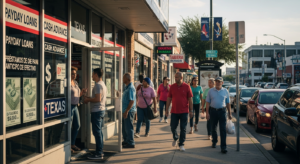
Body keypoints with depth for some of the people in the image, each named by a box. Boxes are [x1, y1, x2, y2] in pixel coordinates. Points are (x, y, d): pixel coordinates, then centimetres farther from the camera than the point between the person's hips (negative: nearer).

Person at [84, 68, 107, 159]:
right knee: (99, 131, 14)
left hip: (96, 111, -10)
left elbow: (98, 99, -24)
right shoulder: (103, 84, 16)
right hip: (102, 110, 10)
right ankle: (100, 151, 20)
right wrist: (90, 99, 17)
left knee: (97, 132, -7)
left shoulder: (98, 85, -15)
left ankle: (98, 154, -5)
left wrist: (88, 99, -9)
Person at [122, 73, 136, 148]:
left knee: (129, 127, -3)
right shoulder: (127, 87, 14)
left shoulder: (130, 88, -18)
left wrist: (127, 111, -25)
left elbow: (132, 101, -24)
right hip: (125, 110, 10)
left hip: (129, 111, -10)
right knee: (124, 127, 17)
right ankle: (126, 141, 29)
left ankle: (130, 143, 4)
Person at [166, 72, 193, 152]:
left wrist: (191, 110, -3)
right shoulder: (172, 87, 2)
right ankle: (175, 138, 36)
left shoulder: (186, 87, -4)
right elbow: (169, 98, 6)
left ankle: (181, 144, 14)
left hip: (184, 112, -2)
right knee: (173, 127, 7)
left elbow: (190, 99, -1)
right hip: (174, 111, 2)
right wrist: (166, 109, 4)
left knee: (183, 129, 3)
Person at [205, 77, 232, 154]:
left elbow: (228, 103, 9)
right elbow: (208, 102, 3)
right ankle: (214, 141, 35)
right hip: (213, 111, 1)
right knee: (213, 128, 12)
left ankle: (223, 147, -6)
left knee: (223, 129, -7)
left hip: (222, 111, -1)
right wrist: (207, 113, -4)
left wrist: (230, 113, 7)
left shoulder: (225, 91, 5)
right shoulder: (210, 91, 4)